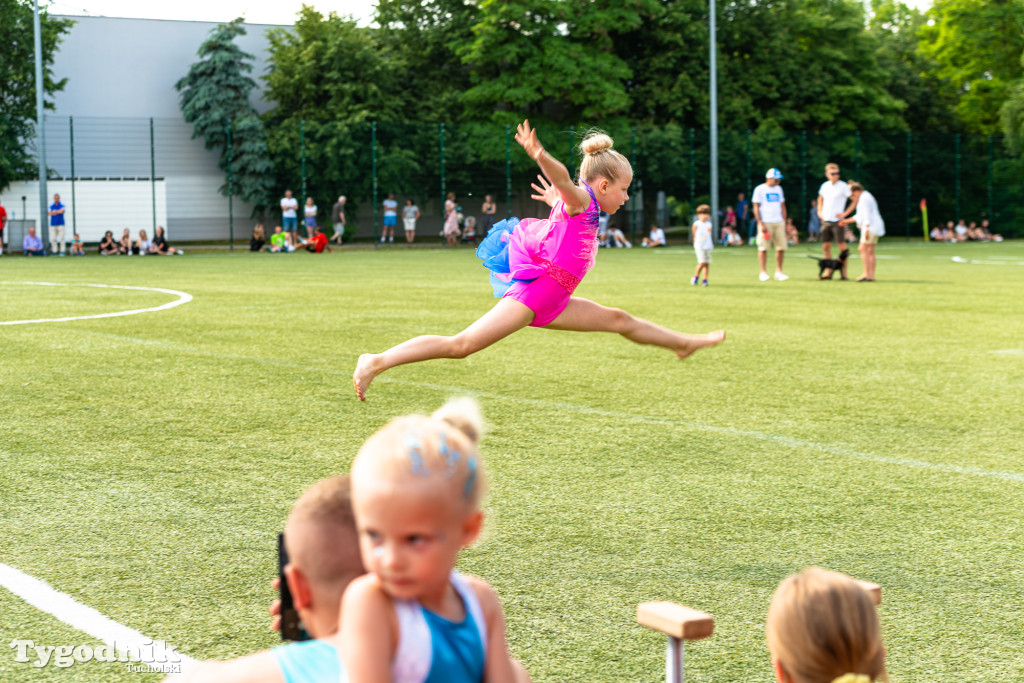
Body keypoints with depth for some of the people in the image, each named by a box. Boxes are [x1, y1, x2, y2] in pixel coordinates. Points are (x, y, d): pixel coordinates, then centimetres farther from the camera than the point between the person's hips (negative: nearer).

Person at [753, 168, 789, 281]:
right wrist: (761, 224, -14)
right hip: (765, 222, -5)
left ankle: (779, 271, 9)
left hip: (778, 222, 5)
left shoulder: (778, 189, 15)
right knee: (763, 248, -5)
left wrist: (784, 223, 12)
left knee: (781, 247, 1)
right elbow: (756, 208, -5)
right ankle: (763, 272, 0)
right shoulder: (760, 189, -2)